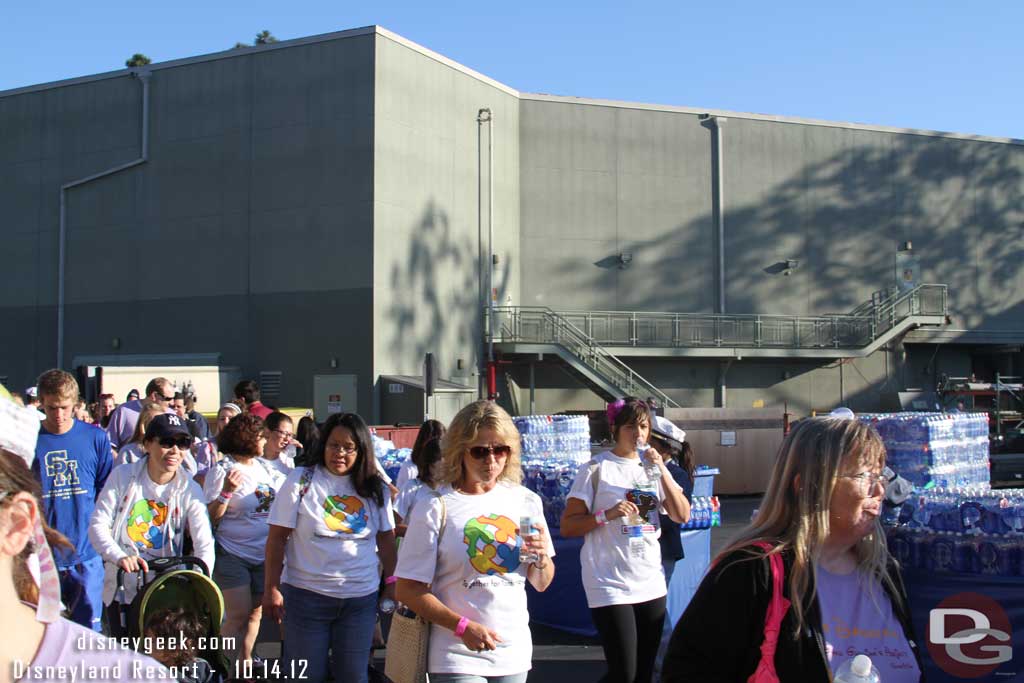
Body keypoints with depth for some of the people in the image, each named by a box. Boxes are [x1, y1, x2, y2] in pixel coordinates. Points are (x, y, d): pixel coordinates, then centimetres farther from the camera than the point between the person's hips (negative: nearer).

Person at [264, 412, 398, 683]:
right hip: (306, 595, -2)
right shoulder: (301, 481, -6)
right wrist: (272, 589, -8)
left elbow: (386, 538, 10)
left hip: (361, 598, 3)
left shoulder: (375, 488, 3)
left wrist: (391, 582, 6)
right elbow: (277, 538, -5)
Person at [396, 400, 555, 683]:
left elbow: (541, 584, 11)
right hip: (458, 659, -4)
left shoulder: (526, 501, 4)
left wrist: (542, 559, -10)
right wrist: (463, 626, -18)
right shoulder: (436, 508, -9)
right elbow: (408, 590, -10)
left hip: (514, 656, 4)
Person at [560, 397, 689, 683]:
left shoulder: (653, 467, 12)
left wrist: (662, 470, -7)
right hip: (610, 587, -6)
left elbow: (681, 515, 2)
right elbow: (567, 527, -6)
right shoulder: (597, 468, -5)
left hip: (651, 585, 6)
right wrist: (607, 515, -20)